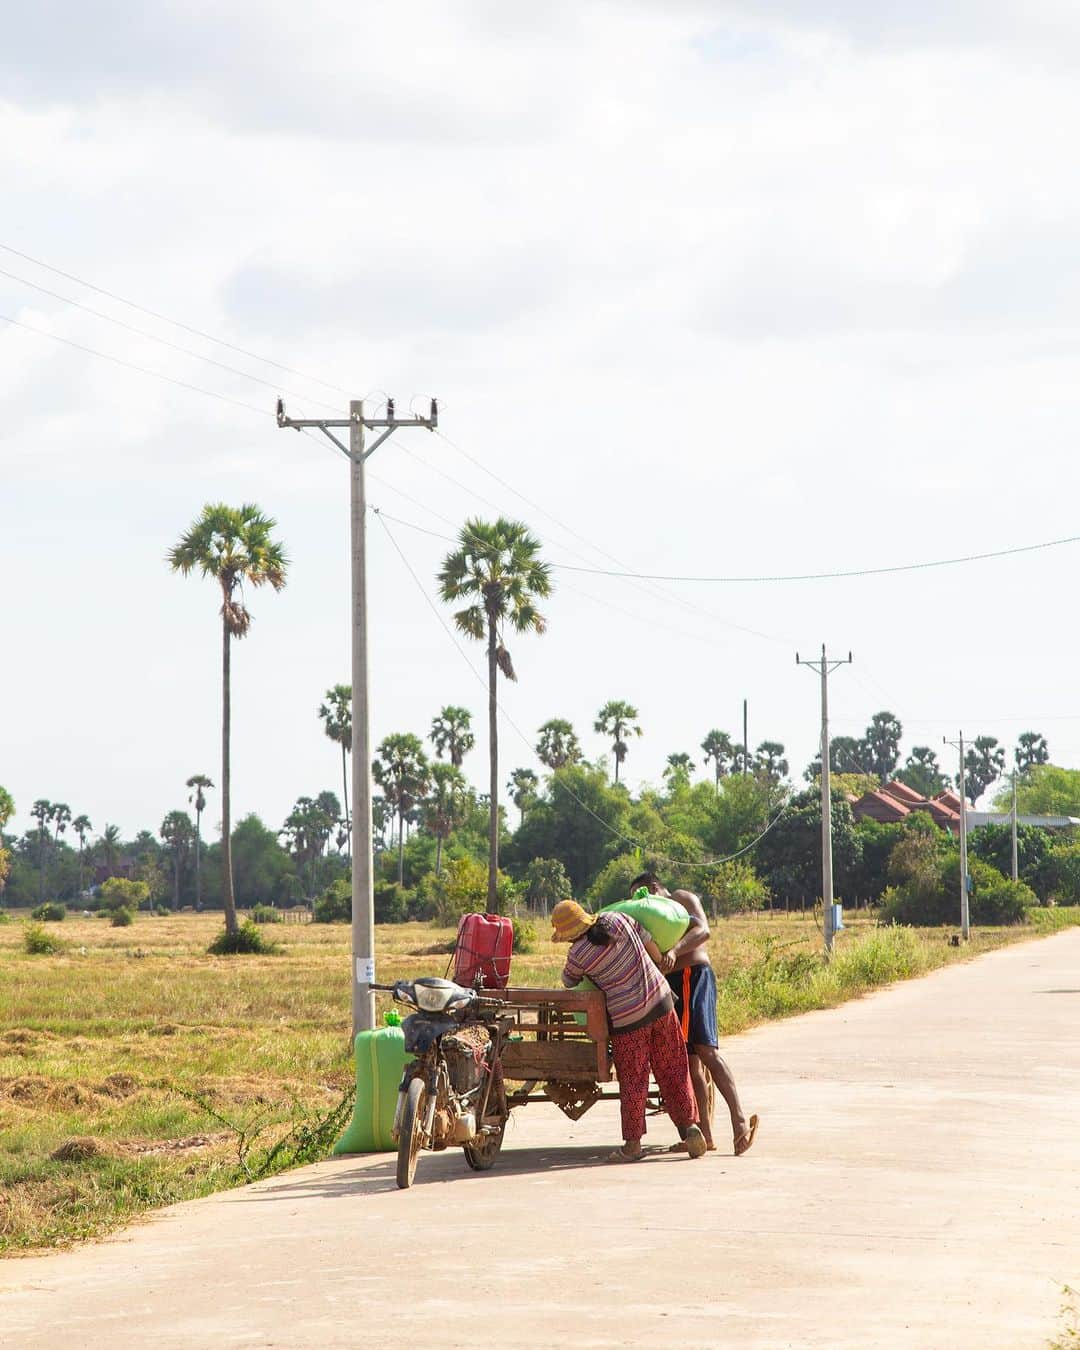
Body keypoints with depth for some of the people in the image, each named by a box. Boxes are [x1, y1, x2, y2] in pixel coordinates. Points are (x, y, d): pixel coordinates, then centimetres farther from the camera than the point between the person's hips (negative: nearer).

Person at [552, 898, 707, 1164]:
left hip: (628, 1018, -4)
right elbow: (653, 948, 6)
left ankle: (633, 1144, 11)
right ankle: (690, 1126, 8)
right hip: (661, 1001, 4)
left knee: (633, 1081, 5)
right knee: (673, 1071, 12)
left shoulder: (579, 954, -12)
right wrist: (657, 971, 24)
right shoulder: (616, 920, -2)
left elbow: (568, 981, 9)